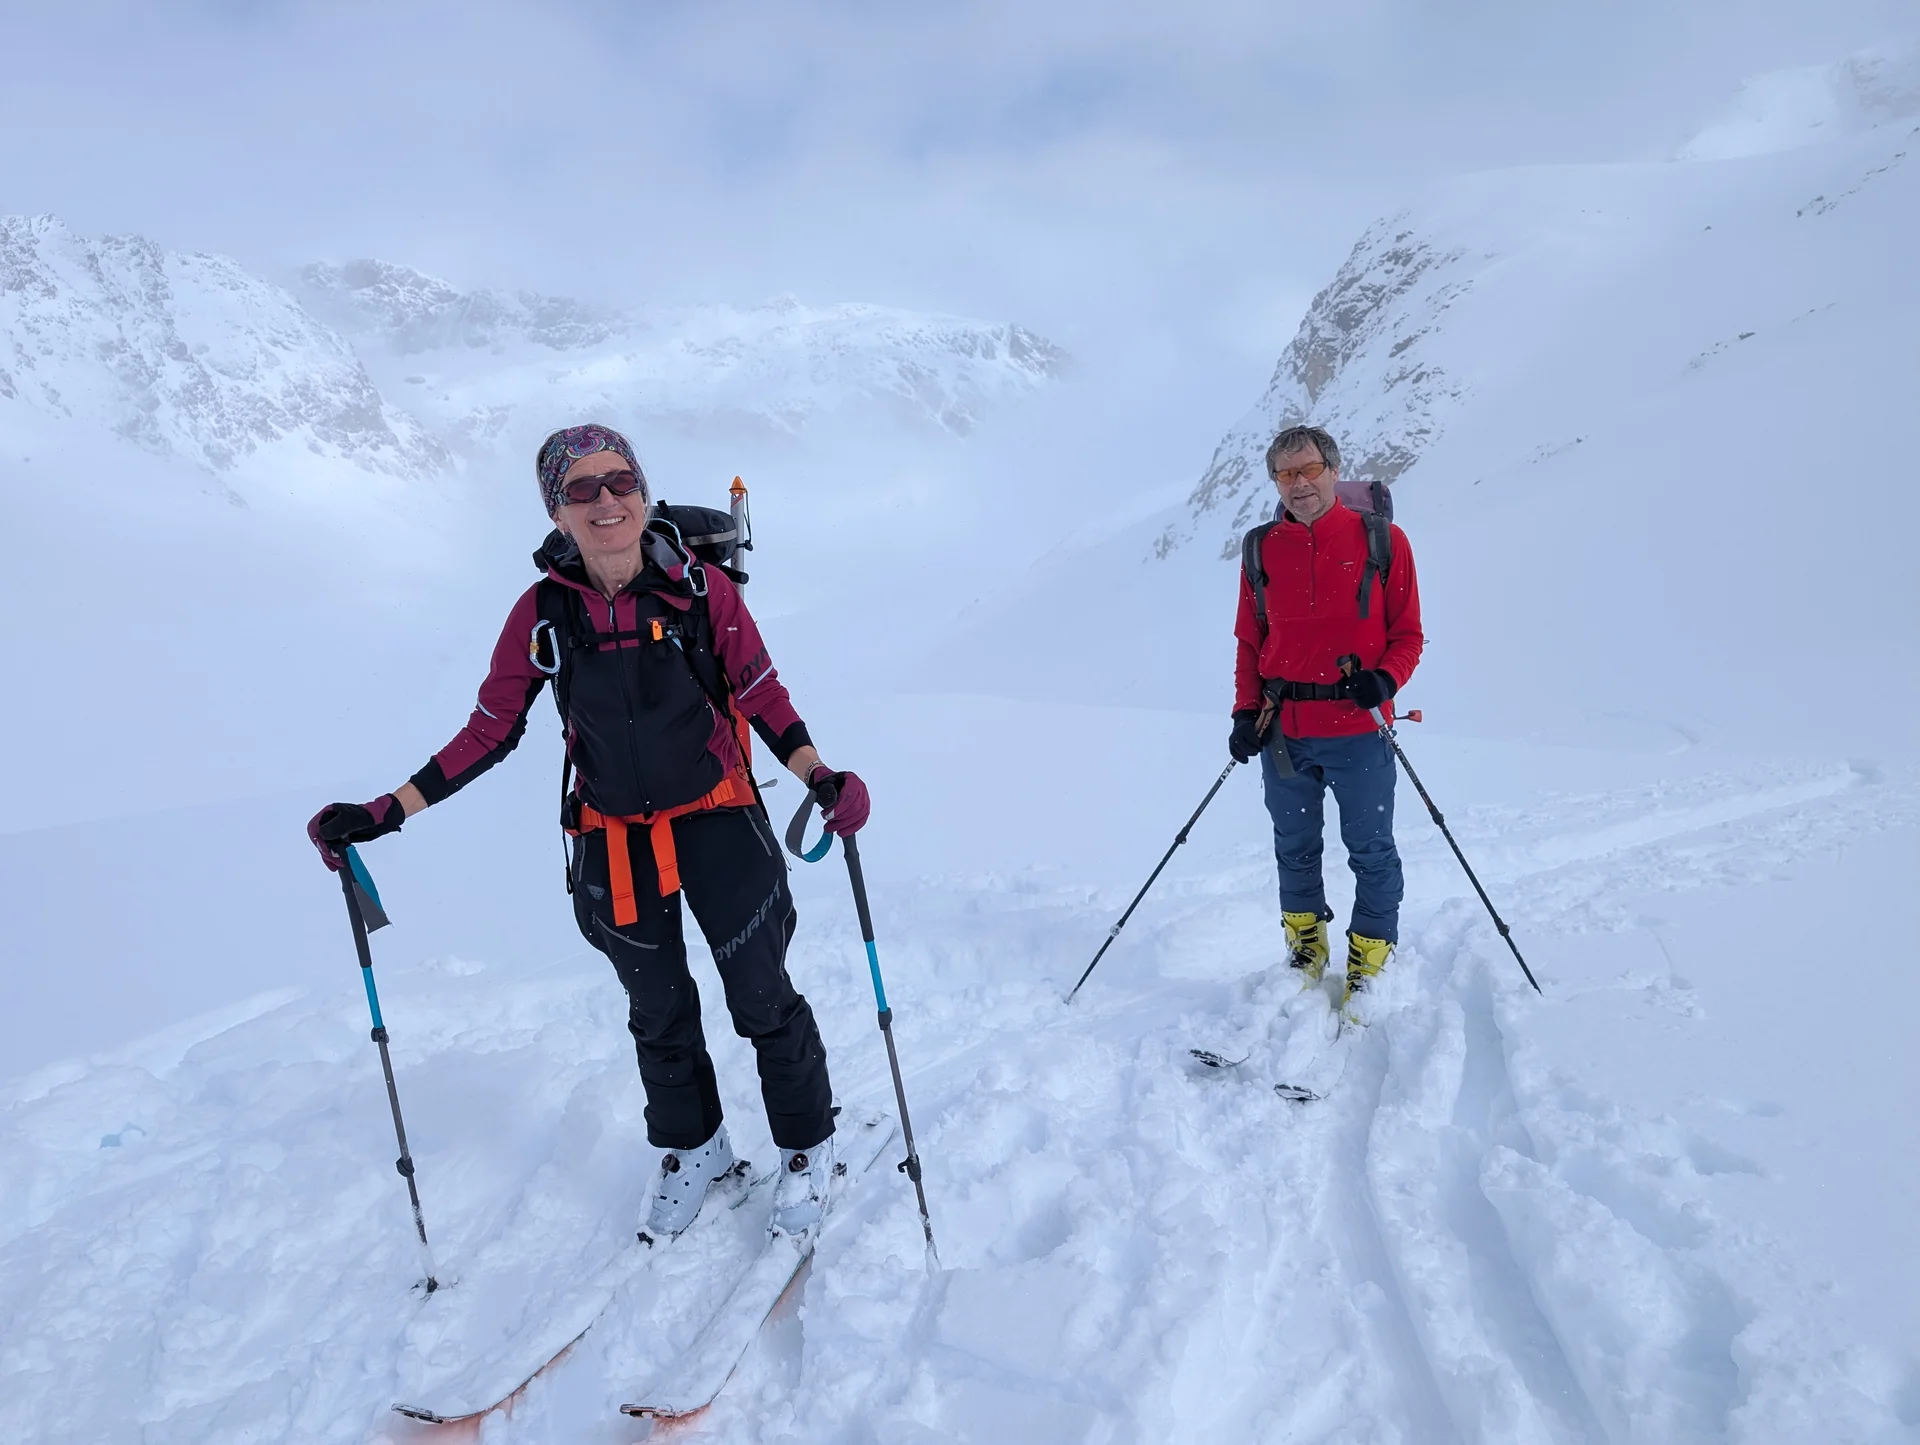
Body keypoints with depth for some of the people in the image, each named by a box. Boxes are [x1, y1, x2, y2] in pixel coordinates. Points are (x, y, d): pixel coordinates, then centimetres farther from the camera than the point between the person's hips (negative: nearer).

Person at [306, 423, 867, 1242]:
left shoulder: (702, 588, -14)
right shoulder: (543, 613, -10)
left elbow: (762, 695, -6)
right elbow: (490, 731, -1)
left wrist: (820, 777, -22)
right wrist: (385, 813, -5)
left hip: (717, 820, -2)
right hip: (614, 842, 2)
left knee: (762, 998, 7)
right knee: (658, 1011, 19)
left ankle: (806, 1146, 34)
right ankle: (692, 1150, 45)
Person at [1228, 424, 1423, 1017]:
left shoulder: (1381, 540, -2)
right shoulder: (1261, 548, 6)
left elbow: (1408, 633, 2)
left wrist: (1385, 678, -17)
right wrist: (1246, 711, 1)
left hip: (1359, 730, -2)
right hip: (1284, 730, 3)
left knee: (1371, 851, 7)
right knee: (1294, 848, 15)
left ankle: (1369, 966, 25)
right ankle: (1306, 949, 35)